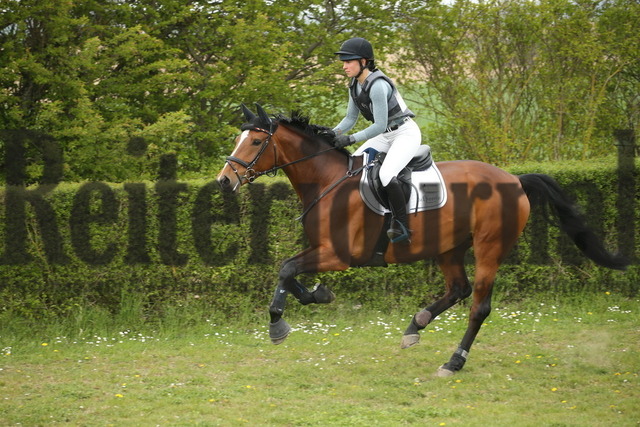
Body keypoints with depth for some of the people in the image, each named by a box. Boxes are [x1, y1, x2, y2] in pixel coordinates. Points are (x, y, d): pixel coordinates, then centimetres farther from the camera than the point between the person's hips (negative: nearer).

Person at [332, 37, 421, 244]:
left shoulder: (377, 86, -25)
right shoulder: (355, 86, 3)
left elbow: (380, 126, -27)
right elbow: (350, 119, 13)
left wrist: (351, 139, -27)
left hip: (406, 133, -10)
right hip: (385, 136, 10)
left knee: (386, 175, -30)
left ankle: (401, 227, -19)